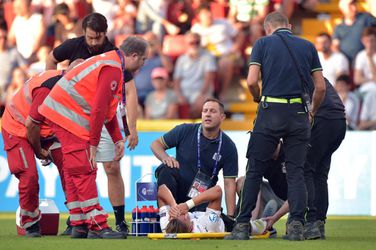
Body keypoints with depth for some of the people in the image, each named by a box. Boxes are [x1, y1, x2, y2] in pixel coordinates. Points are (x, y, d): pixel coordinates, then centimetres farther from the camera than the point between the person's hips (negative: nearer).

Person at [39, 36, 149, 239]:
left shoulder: (115, 66, 16)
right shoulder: (112, 70, -18)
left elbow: (107, 108, 20)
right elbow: (99, 109, -22)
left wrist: (118, 140, 14)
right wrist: (93, 144, -18)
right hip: (68, 116, -11)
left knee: (75, 173, 13)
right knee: (84, 171, -11)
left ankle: (79, 226, 18)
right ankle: (98, 227, -13)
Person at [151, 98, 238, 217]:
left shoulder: (228, 147, -4)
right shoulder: (185, 131, -5)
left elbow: (229, 183, -5)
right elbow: (156, 144, 5)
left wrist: (230, 216, -14)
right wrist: (165, 158, -19)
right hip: (179, 186, -1)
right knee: (166, 170, -32)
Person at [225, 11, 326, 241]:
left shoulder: (263, 43, 5)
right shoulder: (308, 47, 12)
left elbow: (252, 82, -5)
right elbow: (321, 87, 8)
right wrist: (312, 112, 23)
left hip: (271, 110, -2)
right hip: (298, 113, 2)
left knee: (255, 170, 4)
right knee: (296, 172, 5)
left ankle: (243, 226, 2)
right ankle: (297, 226, -5)